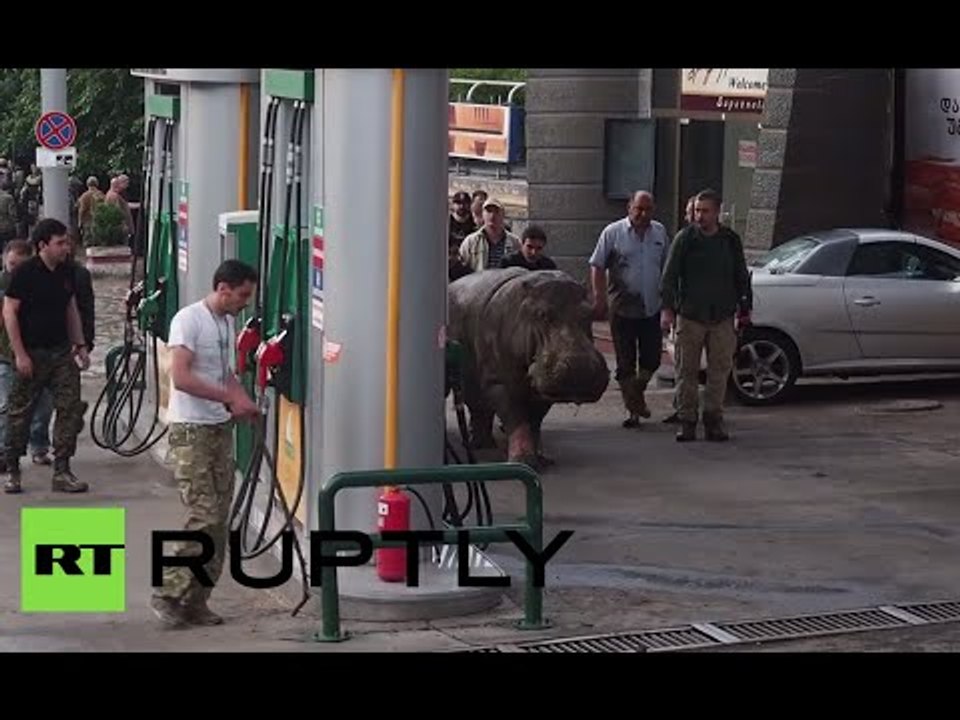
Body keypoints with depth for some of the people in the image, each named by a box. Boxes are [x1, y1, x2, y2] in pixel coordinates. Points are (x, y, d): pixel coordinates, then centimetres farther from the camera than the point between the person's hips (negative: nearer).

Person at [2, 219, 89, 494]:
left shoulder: (66, 272, 7)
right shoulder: (25, 273, -11)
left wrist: (79, 344, 11)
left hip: (61, 351, 5)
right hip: (31, 355, -5)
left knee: (71, 408, -3)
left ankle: (62, 471, 2)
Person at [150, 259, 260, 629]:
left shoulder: (227, 322, 13)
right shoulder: (189, 320, -13)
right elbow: (181, 377, -22)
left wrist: (244, 401, 6)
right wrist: (231, 398, -22)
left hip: (221, 428, 8)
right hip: (190, 431, -8)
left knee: (219, 519, 6)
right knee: (204, 517, -13)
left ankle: (196, 601, 12)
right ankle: (168, 593, -1)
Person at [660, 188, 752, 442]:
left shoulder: (731, 240, 8)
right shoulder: (685, 238, 1)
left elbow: (741, 277, 17)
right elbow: (670, 276, -2)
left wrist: (744, 308, 13)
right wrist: (667, 308, -11)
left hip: (722, 317, 2)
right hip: (690, 316, -2)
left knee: (719, 370, 1)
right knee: (688, 371, 1)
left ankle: (713, 420, 10)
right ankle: (687, 421, 7)